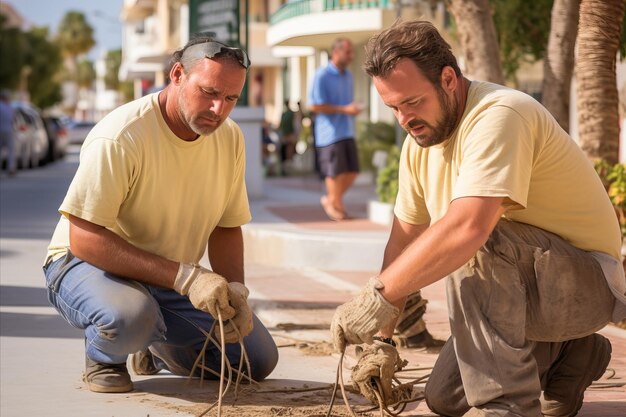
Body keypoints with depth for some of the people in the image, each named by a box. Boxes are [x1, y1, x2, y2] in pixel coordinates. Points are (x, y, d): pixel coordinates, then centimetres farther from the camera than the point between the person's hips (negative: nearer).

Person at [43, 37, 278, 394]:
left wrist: (234, 287, -14)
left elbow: (226, 228, 7)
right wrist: (184, 277, -34)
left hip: (176, 279, 7)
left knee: (260, 360, -2)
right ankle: (103, 357, -3)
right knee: (128, 316, -40)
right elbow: (83, 239, -29)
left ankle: (159, 347, 23)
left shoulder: (230, 138, -3)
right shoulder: (120, 137, -26)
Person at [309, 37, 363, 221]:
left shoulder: (348, 75, 13)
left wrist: (354, 109, 4)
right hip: (330, 133, -7)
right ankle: (336, 205, 16)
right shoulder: (322, 76, -11)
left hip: (347, 132, 7)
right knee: (335, 172, -1)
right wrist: (344, 109, -18)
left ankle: (331, 200, 22)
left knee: (352, 171, 5)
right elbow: (314, 106, -15)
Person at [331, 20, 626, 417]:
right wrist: (379, 338, -3)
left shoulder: (499, 116, -26)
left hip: (589, 280, -9)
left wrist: (378, 296, -36)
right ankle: (567, 356, 25)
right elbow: (404, 241, 6)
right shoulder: (421, 139, 3)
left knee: (478, 245, -35)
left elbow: (467, 227, -40)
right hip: (520, 282, 9)